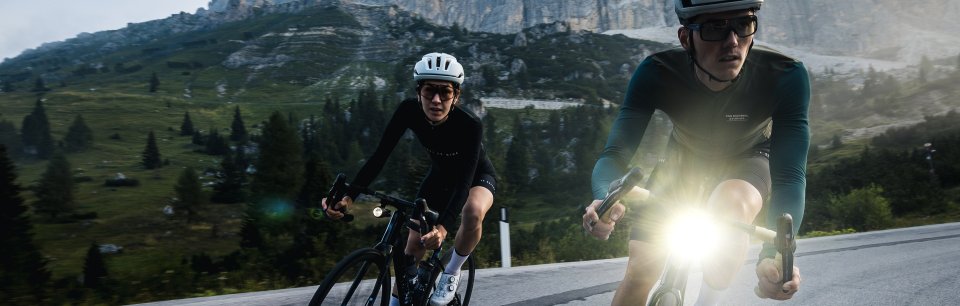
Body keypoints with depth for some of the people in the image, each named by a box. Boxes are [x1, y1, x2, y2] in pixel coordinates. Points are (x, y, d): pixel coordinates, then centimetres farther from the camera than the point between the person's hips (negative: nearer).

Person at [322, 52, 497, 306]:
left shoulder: (470, 125, -37)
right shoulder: (409, 111, -27)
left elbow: (465, 180, -43)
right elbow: (380, 155, -27)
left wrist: (443, 227, -58)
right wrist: (348, 196, -41)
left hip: (477, 176, -4)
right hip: (440, 175, 4)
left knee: (473, 211, -36)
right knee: (414, 244, -5)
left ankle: (451, 273, -11)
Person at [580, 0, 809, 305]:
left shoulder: (786, 77, -35)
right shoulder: (656, 75, -31)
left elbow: (789, 174, -39)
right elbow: (616, 153, -34)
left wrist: (775, 254, -57)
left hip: (745, 163, -1)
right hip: (684, 159, 1)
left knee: (732, 205, -36)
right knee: (640, 272, -9)